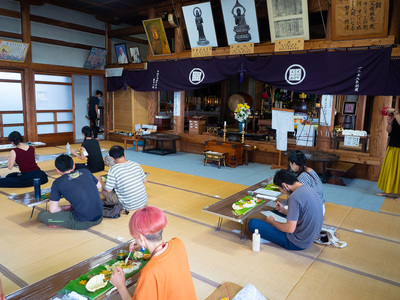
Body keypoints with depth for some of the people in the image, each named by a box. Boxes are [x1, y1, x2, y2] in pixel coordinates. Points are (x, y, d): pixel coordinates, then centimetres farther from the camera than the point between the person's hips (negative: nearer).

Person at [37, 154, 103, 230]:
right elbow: (99, 187, 25)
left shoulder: (57, 182, -1)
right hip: (99, 219, 4)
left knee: (41, 216, 4)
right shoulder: (85, 172, 9)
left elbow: (53, 210, -1)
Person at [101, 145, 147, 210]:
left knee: (104, 191, 10)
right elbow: (145, 181, 8)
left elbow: (108, 190, -11)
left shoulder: (113, 170, -18)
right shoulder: (136, 165, -3)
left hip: (129, 206, -5)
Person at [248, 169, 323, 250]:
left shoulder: (294, 197, -26)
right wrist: (285, 211, 12)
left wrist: (273, 222, -7)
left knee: (252, 223, -12)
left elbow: (290, 229, -24)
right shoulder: (309, 189, 3)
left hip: (297, 243, -9)